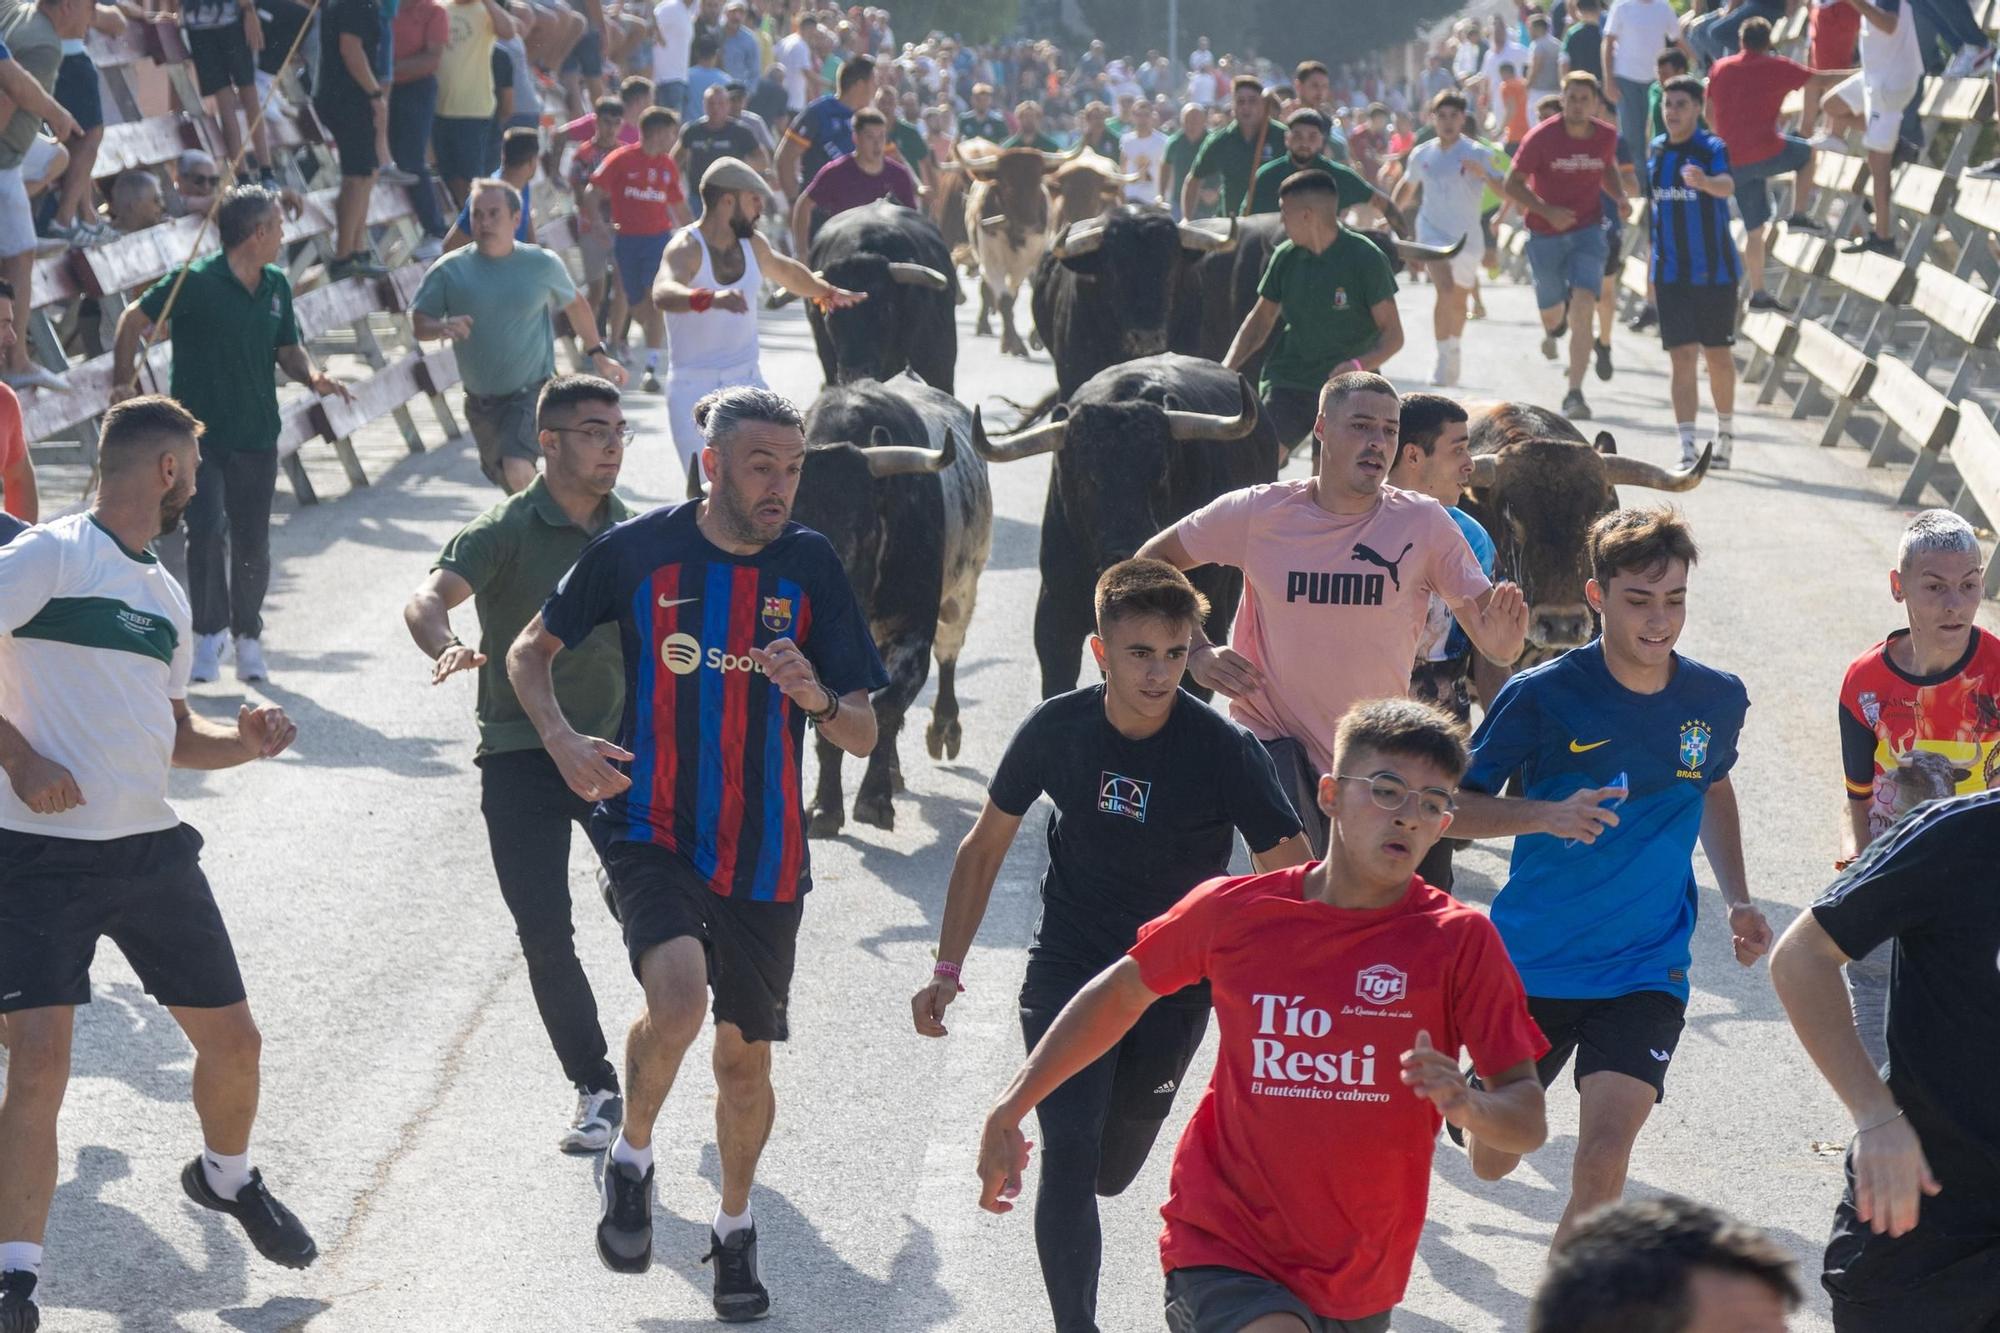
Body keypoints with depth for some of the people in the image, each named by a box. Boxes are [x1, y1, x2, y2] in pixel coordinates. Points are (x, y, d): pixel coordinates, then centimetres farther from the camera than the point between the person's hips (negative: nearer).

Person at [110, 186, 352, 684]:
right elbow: (135, 319, -4)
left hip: (256, 436, 5)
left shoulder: (276, 285, 6)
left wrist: (313, 375, -6)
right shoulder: (196, 281, -13)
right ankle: (210, 631, 0)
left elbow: (288, 348, 15)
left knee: (252, 544, 9)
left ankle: (247, 634, 25)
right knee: (206, 530, -15)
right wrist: (123, 382, -7)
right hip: (199, 433, -5)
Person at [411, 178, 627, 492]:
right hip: (480, 399, 3)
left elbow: (575, 304, 14)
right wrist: (443, 327, -29)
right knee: (503, 478, 19)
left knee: (518, 470, -27)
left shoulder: (542, 265, -4)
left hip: (531, 392, -3)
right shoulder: (450, 270, -6)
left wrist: (598, 354, 20)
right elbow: (418, 324, -6)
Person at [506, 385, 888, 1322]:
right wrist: (561, 739, -11)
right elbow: (529, 652, 7)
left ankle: (735, 1230, 37)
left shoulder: (810, 566, -3)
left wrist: (817, 698, -22)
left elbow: (863, 737, -1)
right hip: (652, 831, -2)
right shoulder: (638, 551, -7)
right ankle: (631, 1158, 2)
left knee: (744, 1056, 11)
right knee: (677, 996, -27)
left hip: (764, 853, 2)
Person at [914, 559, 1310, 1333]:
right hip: (1068, 971, 0)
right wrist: (948, 969, -1)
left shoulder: (1225, 751, -19)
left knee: (1109, 1174, 15)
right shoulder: (1057, 730, -12)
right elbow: (985, 847, 2)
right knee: (1069, 1155, -18)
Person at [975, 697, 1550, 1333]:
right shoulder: (1234, 910, -5)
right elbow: (1123, 993, 13)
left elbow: (1529, 1122, -9)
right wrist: (1008, 1112, 12)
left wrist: (1469, 1106, -32)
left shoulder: (1461, 941, -8)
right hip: (1225, 1241, -2)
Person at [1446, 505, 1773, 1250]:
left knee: (1603, 1158, -17)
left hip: (1646, 971, 1)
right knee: (1492, 1160, 15)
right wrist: (1548, 815, -27)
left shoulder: (1718, 699, -2)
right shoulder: (1542, 697, -13)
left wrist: (1737, 901, 7)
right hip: (1530, 961, -1)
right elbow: (1455, 807, -9)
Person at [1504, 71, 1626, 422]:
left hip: (1587, 232, 1)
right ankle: (1555, 327, 56)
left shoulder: (1606, 137, -3)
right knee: (1552, 312, 14)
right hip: (1545, 234, -1)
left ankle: (1574, 394, -17)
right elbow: (1511, 184, -8)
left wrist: (1619, 198, -1)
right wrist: (1547, 211, -21)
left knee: (1583, 308, -18)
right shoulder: (1541, 137, -13)